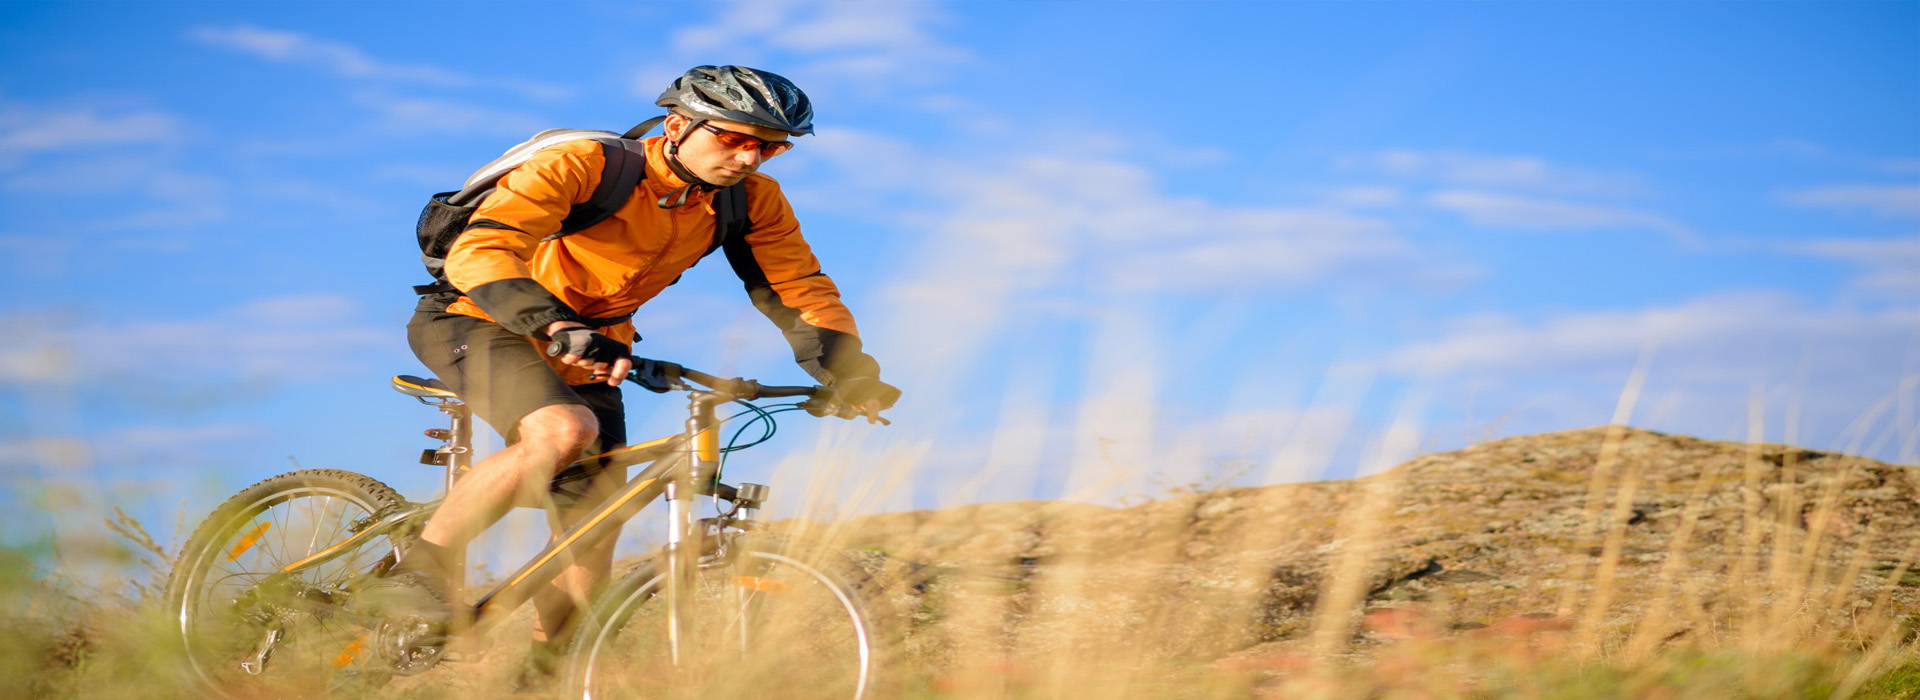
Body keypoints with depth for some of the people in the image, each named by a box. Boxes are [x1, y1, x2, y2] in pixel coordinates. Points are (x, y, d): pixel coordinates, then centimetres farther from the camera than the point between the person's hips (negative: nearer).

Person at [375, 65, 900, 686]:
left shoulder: (751, 201, -11)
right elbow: (480, 252, -38)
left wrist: (854, 376, -19)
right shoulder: (585, 166, -29)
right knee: (566, 433, -34)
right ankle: (418, 571, -21)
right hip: (484, 321, -7)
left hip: (585, 347, 7)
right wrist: (561, 328, -53)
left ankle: (548, 675, 18)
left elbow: (801, 290, -4)